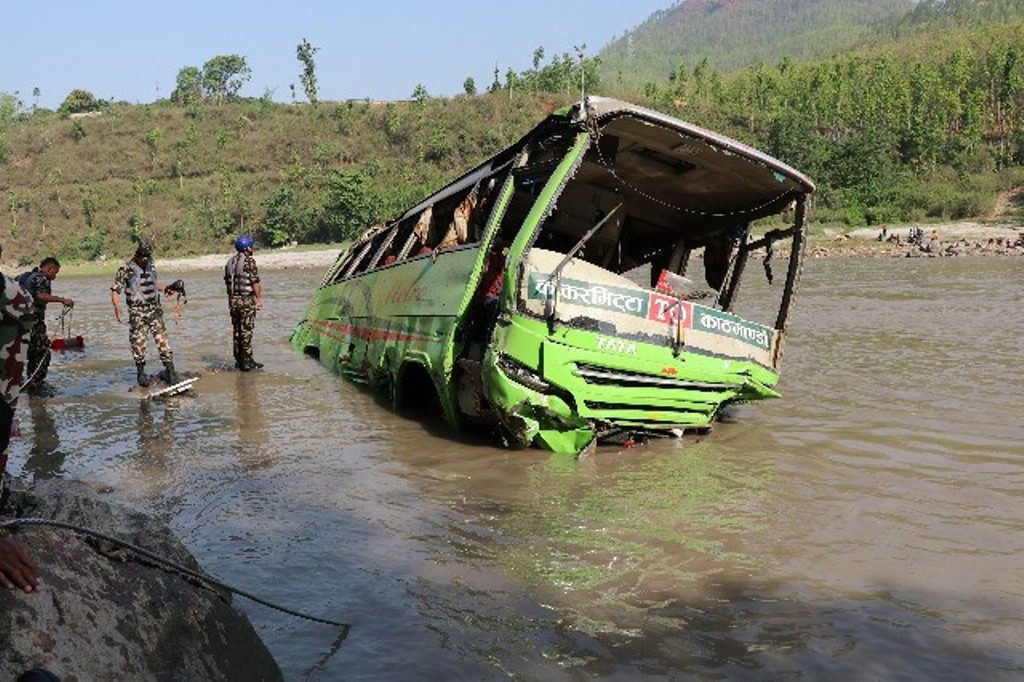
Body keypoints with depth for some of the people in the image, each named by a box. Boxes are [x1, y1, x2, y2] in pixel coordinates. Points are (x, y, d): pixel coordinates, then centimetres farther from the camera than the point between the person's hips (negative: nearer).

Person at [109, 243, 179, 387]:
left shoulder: (150, 266, 11)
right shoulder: (125, 270, -7)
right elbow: (114, 290, -11)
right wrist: (117, 306, -26)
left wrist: (166, 288, 21)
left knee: (162, 338, -2)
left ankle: (170, 370, -1)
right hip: (137, 312, -4)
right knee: (138, 342, -1)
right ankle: (141, 372, 13)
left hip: (154, 309, 4)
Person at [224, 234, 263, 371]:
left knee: (236, 330, 11)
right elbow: (255, 282, -15)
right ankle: (246, 361, -2)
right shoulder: (249, 261, -11)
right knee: (246, 331, -4)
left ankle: (239, 360, 17)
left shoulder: (230, 262, 11)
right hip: (247, 300, -7)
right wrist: (259, 298, -7)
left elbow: (227, 283, 15)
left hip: (233, 301, 7)